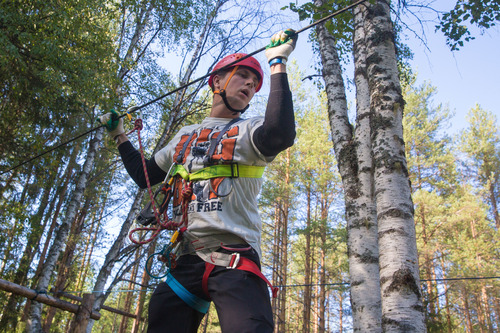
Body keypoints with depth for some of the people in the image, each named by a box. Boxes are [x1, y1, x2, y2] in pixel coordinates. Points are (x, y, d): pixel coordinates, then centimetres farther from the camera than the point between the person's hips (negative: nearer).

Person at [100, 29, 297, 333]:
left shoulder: (248, 130, 6)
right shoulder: (185, 136, 22)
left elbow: (280, 136, -19)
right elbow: (143, 175, 30)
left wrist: (278, 65, -16)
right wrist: (120, 136, 33)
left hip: (234, 259, -4)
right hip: (186, 261, 5)